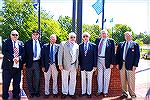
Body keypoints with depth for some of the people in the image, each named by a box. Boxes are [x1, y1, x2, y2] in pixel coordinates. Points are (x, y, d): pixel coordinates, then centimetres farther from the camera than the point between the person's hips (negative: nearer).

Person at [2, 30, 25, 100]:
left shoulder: (21, 43, 14)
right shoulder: (5, 42, 4)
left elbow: (23, 53, 6)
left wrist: (19, 58, -15)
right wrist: (13, 58, -18)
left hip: (18, 66, 3)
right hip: (8, 65, -3)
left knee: (17, 83, 11)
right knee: (6, 83, 2)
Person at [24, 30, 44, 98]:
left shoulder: (41, 43, 5)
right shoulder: (27, 43, 2)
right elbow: (25, 53, 2)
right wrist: (25, 62, -5)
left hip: (37, 62, 1)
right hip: (29, 62, 0)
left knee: (37, 78, 6)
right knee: (29, 78, 7)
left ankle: (36, 92, 22)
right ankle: (31, 92, 21)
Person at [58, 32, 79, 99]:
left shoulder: (77, 46, 7)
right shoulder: (63, 44, -3)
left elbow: (77, 56, 10)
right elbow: (60, 54, -5)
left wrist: (77, 65, 7)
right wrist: (60, 64, -11)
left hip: (73, 66, 3)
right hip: (65, 65, -3)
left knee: (73, 80, 10)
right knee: (64, 80, 8)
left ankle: (72, 93, 23)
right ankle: (64, 93, 23)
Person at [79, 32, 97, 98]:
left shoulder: (93, 45, -1)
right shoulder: (80, 45, 5)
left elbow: (95, 56, -2)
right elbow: (79, 56, 7)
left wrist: (95, 65, -5)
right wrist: (79, 64, 3)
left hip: (90, 66, -2)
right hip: (82, 66, 2)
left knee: (89, 79, 7)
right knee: (83, 79, 11)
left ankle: (89, 93, 19)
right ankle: (83, 92, 23)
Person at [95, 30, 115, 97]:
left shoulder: (111, 41, -3)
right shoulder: (97, 40, 7)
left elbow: (113, 52, -4)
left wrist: (112, 63, -10)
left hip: (107, 60, -3)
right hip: (99, 59, 3)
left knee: (106, 76, 7)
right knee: (99, 76, 13)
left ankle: (105, 91, 19)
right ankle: (99, 91, 25)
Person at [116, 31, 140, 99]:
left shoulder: (135, 45, 4)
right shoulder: (120, 44, 13)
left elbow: (137, 55, -1)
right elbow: (117, 54, 14)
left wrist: (135, 65, -9)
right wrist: (117, 63, 5)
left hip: (130, 65, -3)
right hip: (122, 65, 3)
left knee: (131, 81, -2)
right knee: (123, 80, 9)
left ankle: (132, 94, 9)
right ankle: (124, 93, 20)